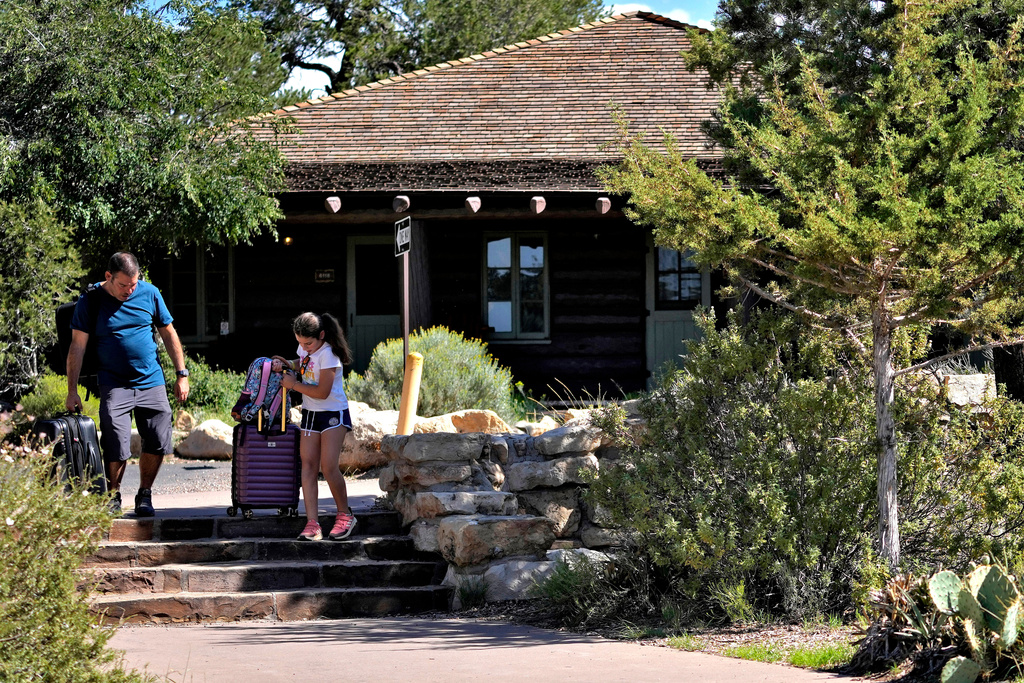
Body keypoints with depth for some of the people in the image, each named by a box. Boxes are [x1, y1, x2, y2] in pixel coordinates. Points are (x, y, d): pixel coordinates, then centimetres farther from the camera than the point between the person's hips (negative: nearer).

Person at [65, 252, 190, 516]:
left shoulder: (149, 294, 3)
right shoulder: (90, 302, -4)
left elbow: (168, 334, 12)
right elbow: (77, 346, -4)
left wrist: (182, 374, 9)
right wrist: (72, 391, -9)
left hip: (151, 382, 3)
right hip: (114, 384, -3)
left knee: (158, 443, -2)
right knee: (116, 445, -12)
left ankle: (144, 495, 17)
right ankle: (113, 497, 7)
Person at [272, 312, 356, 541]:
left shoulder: (328, 354, -20)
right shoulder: (305, 348, 4)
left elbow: (322, 392, -22)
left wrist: (294, 384, -13)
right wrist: (286, 364, 8)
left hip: (333, 414, -8)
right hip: (310, 414, 8)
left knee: (328, 466, -14)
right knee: (308, 465, -4)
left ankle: (345, 515, 7)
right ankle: (312, 523, -9)